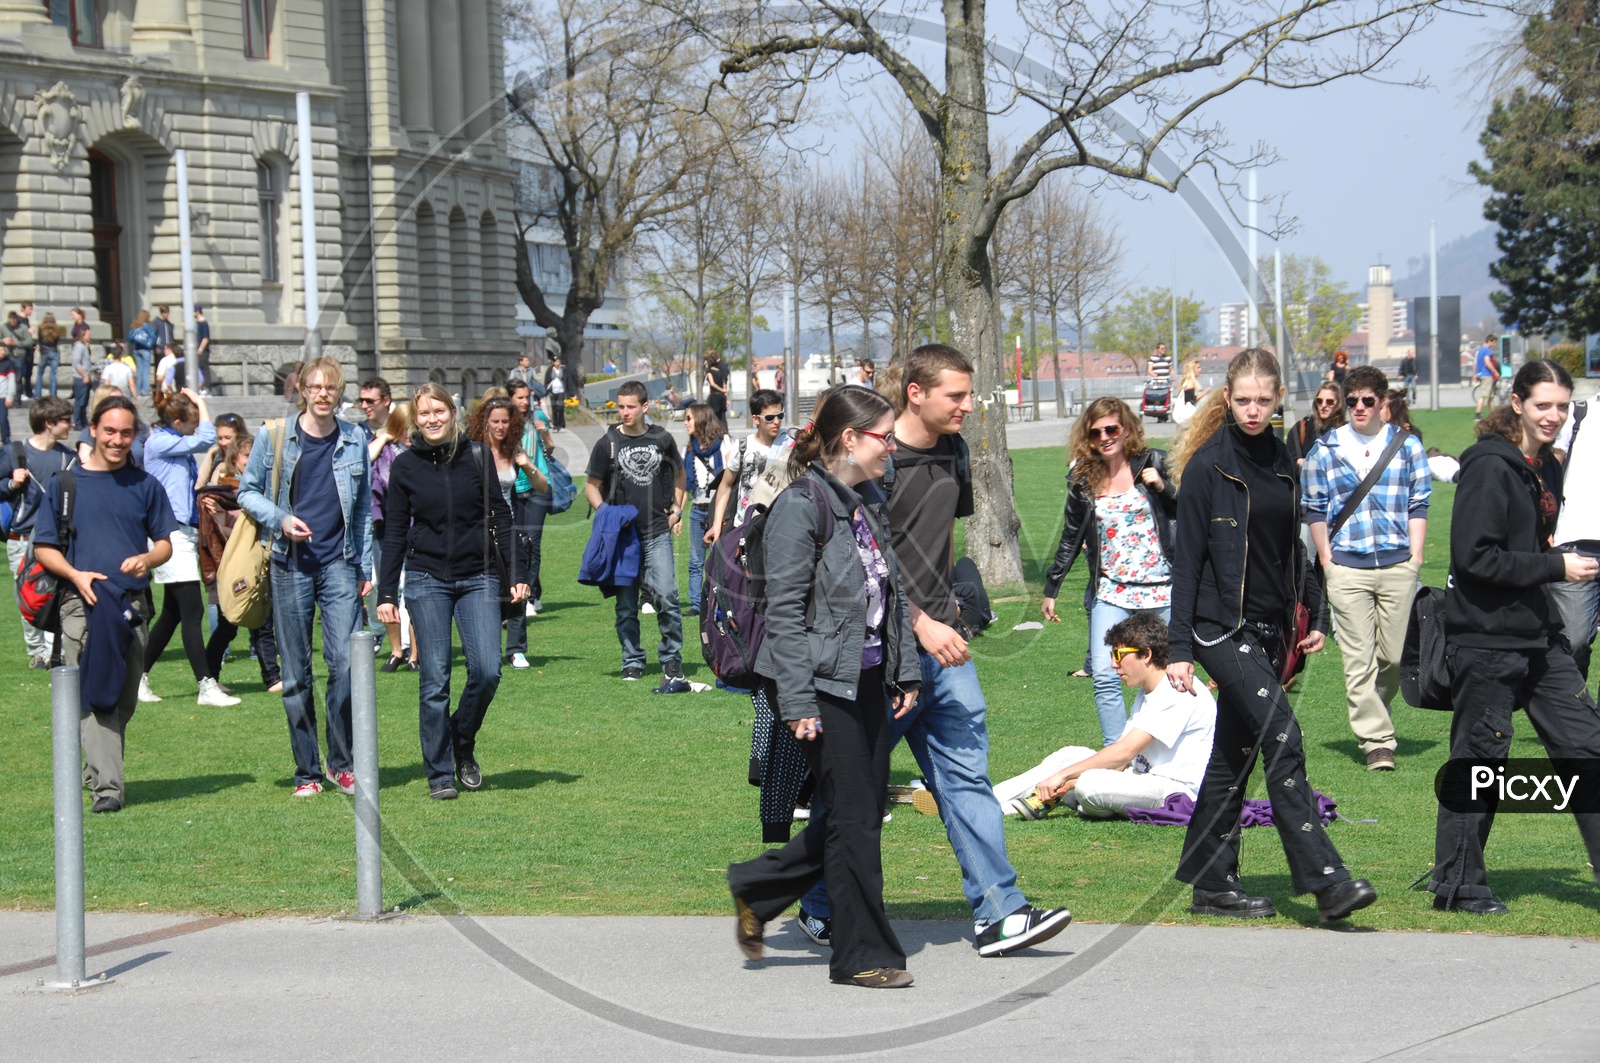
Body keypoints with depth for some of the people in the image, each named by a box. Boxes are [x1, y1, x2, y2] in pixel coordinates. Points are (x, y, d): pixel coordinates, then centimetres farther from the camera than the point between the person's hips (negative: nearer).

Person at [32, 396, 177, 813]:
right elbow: (44, 548, 7)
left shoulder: (145, 485, 12)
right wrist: (76, 575, -11)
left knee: (123, 700, 5)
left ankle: (100, 773, 23)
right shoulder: (65, 484, 7)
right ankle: (106, 786, -20)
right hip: (82, 603, -2)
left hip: (132, 603, 2)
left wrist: (147, 559, -8)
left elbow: (165, 544, 15)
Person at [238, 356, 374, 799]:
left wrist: (366, 568, 11)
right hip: (290, 566, 0)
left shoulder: (355, 440, 6)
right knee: (296, 675, 3)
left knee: (346, 663, -12)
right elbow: (247, 491, 8)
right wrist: (280, 520, -10)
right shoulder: (274, 436, 1)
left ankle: (342, 763, 3)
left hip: (339, 564, 0)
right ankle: (307, 771, 12)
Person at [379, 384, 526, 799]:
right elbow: (395, 533, 6)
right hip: (427, 581, -1)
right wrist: (386, 594, 2)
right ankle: (440, 773, 6)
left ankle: (464, 746, 14)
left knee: (487, 670, -11)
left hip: (477, 578, 1)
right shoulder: (406, 466, 3)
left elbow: (499, 518, 6)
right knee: (434, 681, -2)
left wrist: (515, 574, 0)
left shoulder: (477, 457, 3)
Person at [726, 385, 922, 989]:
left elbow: (894, 594, 19)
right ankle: (864, 955, 7)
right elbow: (785, 610, -15)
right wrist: (798, 702, -19)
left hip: (869, 682, 8)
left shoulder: (870, 504, 12)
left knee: (865, 813, 9)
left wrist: (906, 672, 12)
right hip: (826, 687, -8)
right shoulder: (801, 506, -13)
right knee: (854, 817, -3)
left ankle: (756, 889, 26)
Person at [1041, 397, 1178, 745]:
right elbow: (1071, 539, 17)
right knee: (1105, 676, -13)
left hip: (1162, 587, -1)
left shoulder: (1154, 463, -1)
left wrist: (1163, 487, -15)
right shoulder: (1082, 479, 6)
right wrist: (1051, 589, 18)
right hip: (1111, 592, 1)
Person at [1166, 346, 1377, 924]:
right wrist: (1181, 649, -10)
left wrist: (1315, 615, 12)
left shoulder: (1281, 463, 12)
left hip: (1267, 630, 7)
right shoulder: (1208, 466, -7)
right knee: (1282, 741, -16)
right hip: (1221, 629, -7)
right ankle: (1325, 881, -19)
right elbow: (1188, 560, -7)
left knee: (1234, 753, 10)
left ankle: (1213, 885, 16)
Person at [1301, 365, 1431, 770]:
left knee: (1395, 656, 3)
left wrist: (1415, 559, 1)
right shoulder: (1325, 449, 8)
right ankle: (1376, 740, -3)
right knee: (1359, 659, -6)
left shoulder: (1407, 445, 9)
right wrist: (1326, 560, 3)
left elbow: (1419, 505, 9)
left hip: (1397, 566, 1)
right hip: (1347, 568, -1)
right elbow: (1315, 509, 11)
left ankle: (1372, 717, 27)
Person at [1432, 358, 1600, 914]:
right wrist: (1555, 567, -18)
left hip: (1539, 634, 8)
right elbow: (1476, 556, -21)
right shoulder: (1489, 467, -14)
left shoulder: (1547, 467, 13)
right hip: (1486, 639, -8)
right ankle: (1457, 886, 12)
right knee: (1479, 759, 0)